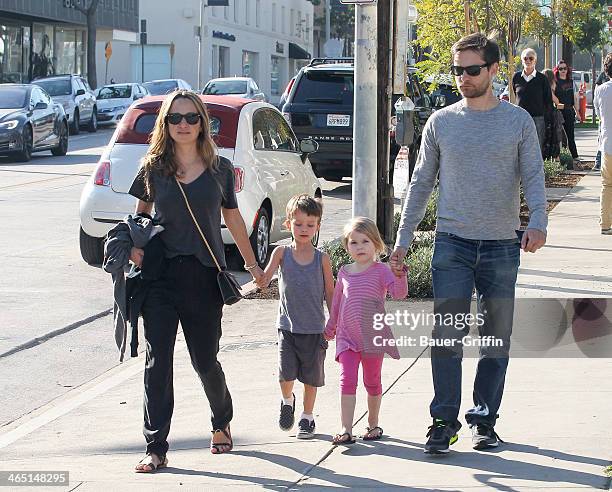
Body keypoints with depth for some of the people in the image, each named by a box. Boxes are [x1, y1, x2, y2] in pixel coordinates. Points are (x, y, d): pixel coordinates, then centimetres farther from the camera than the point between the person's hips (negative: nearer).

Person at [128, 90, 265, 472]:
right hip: (160, 276, 0)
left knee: (205, 360, 8)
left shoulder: (220, 169, 5)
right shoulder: (153, 168, 5)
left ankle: (222, 423, 36)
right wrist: (134, 245, -2)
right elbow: (140, 212, 17)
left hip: (204, 276, 0)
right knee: (158, 361, -5)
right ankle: (156, 448, 0)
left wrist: (252, 264, 21)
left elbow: (233, 218, 15)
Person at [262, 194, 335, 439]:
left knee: (311, 375, 7)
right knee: (286, 372, -9)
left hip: (314, 328, 0)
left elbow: (330, 293, 5)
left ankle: (307, 417, 26)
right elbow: (265, 279, -10)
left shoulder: (322, 259, -1)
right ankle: (287, 400, 24)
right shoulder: (282, 253, -1)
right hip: (287, 325, 0)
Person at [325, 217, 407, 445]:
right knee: (347, 379, -10)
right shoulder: (344, 273, 7)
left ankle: (373, 424, 27)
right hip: (347, 337, 2)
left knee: (372, 382, 12)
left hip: (373, 336, -2)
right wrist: (330, 328, 27)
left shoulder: (380, 271, -5)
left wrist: (399, 275, -37)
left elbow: (399, 293, -18)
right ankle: (346, 430, -14)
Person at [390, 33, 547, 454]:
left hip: (502, 246, 0)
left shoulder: (519, 122, 3)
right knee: (447, 336, -9)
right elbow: (422, 182, 11)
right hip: (452, 244, 0)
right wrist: (404, 238, 7)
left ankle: (485, 420, 15)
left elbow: (533, 178, 0)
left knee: (497, 338, 5)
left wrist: (538, 223, -19)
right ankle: (444, 421, -5)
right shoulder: (441, 122, 6)